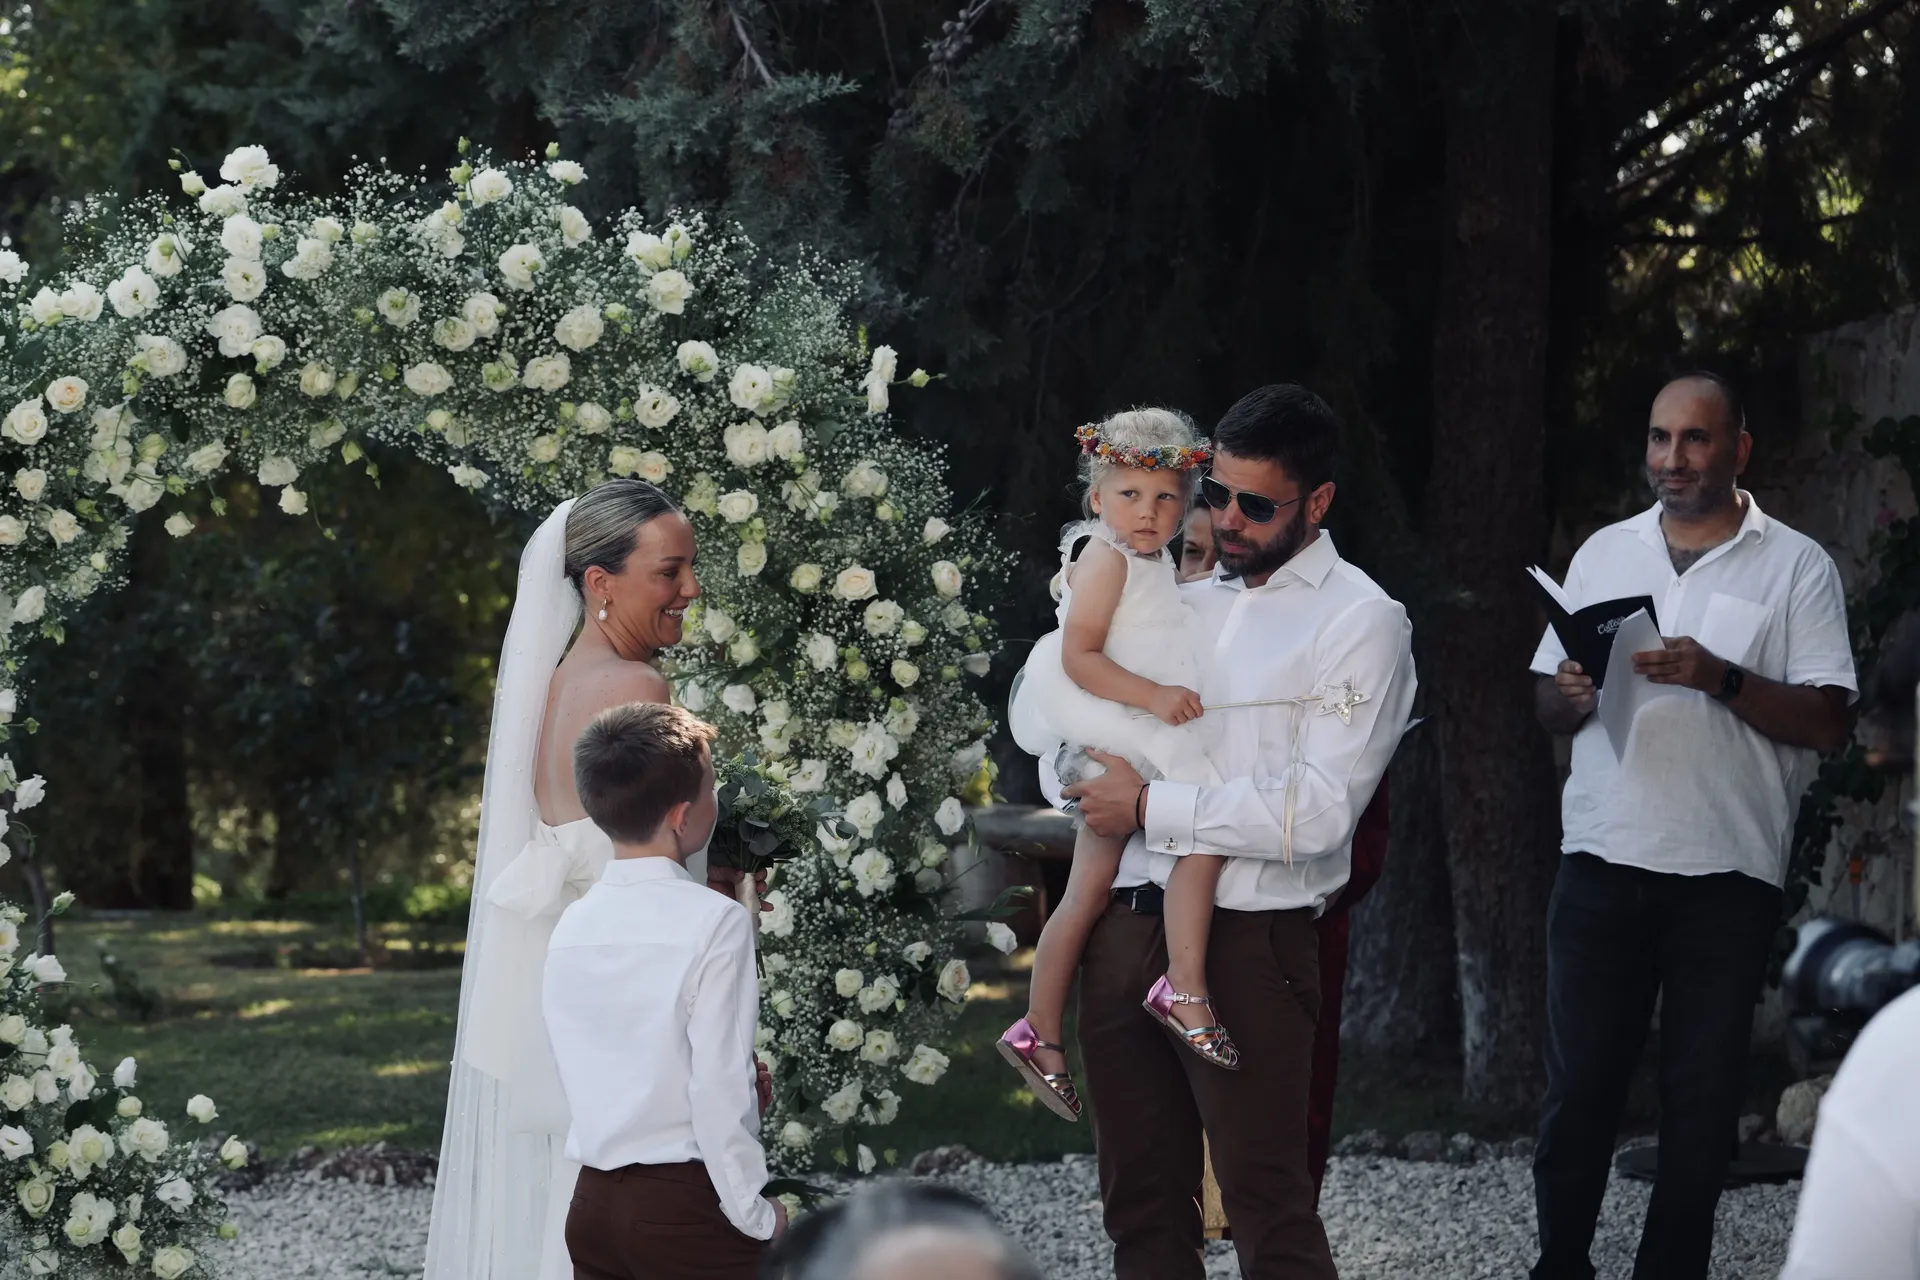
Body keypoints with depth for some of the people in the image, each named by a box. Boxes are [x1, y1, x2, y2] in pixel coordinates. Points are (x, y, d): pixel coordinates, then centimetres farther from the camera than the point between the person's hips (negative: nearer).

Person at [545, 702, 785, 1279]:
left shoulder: (571, 926, 6)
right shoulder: (715, 922, -12)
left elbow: (574, 1077, 8)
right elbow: (720, 1087, -15)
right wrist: (756, 1214, -6)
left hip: (591, 1204, 6)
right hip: (686, 1207, -6)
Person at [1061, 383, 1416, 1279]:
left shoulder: (1359, 623, -5)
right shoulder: (1185, 598, 16)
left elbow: (1317, 812, -16)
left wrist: (1149, 807, -12)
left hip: (1245, 941, -7)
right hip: (1126, 926, 7)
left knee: (1267, 1206, -5)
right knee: (1140, 1200, 12)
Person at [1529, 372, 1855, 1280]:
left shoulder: (1797, 568, 2)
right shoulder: (1603, 556, 12)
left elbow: (1826, 722, -6)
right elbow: (1546, 706, 15)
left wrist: (1721, 680, -20)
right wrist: (1570, 698, -8)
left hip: (1728, 874, -2)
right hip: (1603, 864, 2)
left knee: (1703, 1096, 3)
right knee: (1579, 1087, 3)